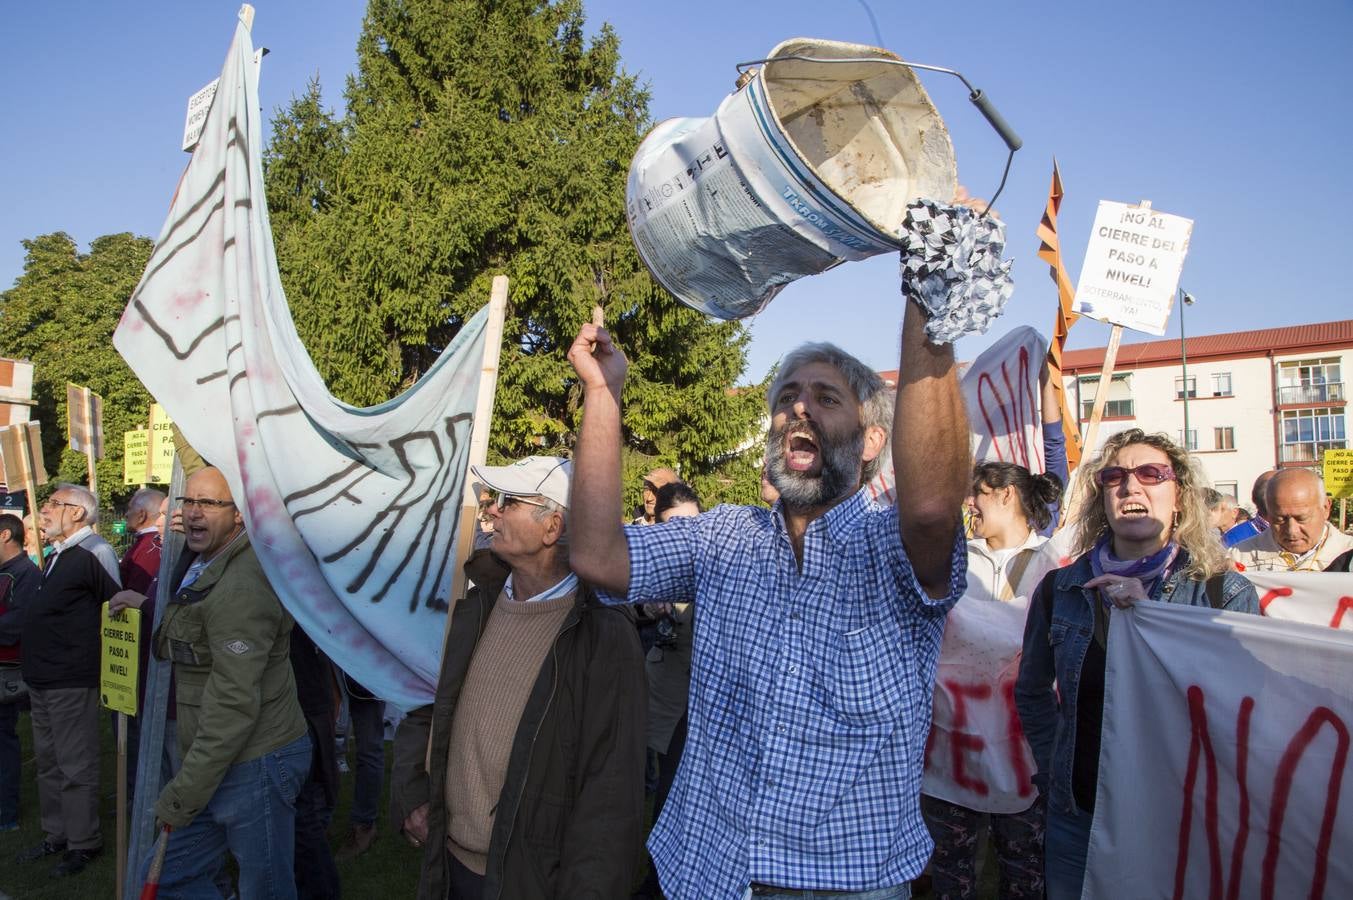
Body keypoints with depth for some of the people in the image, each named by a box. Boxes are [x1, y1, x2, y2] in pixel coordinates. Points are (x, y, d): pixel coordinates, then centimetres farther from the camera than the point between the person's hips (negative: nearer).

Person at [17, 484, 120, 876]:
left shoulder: (94, 552, -16)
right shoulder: (56, 555, 13)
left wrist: (90, 659, -12)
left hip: (72, 681, -9)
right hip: (41, 678, 9)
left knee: (76, 767, 1)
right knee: (49, 764, 18)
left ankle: (83, 843, 13)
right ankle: (56, 835, 31)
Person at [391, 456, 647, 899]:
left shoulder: (605, 640, -19)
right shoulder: (472, 610, -1)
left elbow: (610, 795, -17)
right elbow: (421, 707, 12)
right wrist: (410, 795, 1)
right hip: (448, 863, 6)